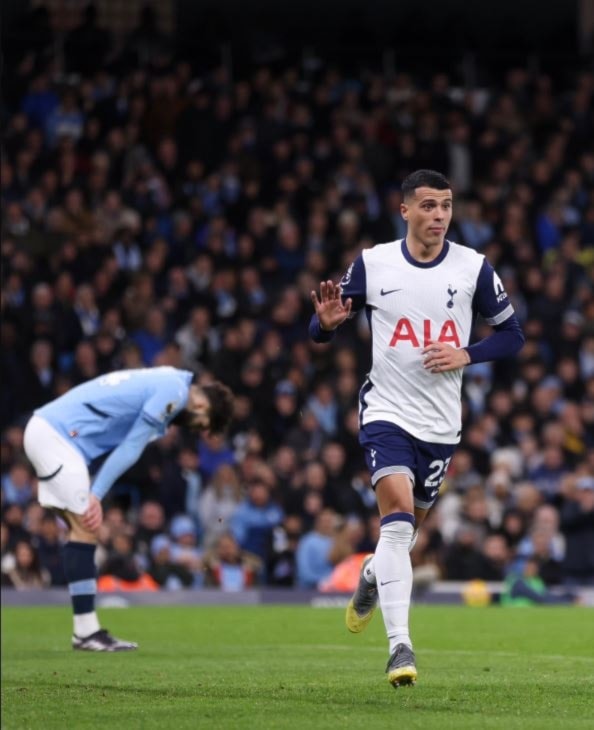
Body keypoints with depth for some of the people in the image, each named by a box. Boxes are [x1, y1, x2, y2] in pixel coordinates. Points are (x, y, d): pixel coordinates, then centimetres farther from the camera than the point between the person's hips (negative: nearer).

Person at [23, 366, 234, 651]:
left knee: (82, 528, 10)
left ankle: (86, 630, 8)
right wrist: (96, 495, -11)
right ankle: (86, 631, -10)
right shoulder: (175, 391, -10)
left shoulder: (163, 382, 19)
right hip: (57, 435, -10)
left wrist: (94, 494, 4)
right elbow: (130, 449, -12)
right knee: (86, 528, -10)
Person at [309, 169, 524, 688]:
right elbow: (322, 329, 4)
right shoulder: (372, 264, -3)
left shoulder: (474, 268, -2)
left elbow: (512, 334, 5)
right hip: (386, 410, -2)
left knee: (410, 525, 14)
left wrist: (466, 355, -12)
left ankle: (374, 575, 50)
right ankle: (400, 645, -24)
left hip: (441, 423, 2)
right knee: (397, 513, -20)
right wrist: (328, 323, -20)